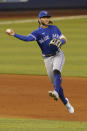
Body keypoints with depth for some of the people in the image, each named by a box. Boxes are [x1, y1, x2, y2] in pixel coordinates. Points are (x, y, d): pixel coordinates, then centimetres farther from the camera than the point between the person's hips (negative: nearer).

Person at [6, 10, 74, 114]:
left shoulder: (54, 28, 6)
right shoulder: (37, 32, -4)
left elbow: (64, 39, 12)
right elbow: (27, 38, -22)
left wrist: (59, 42, -12)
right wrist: (14, 34, -38)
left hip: (58, 55, 0)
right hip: (47, 59, 0)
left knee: (56, 71, -31)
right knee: (54, 82, 2)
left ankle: (56, 93, -48)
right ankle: (66, 102, 19)